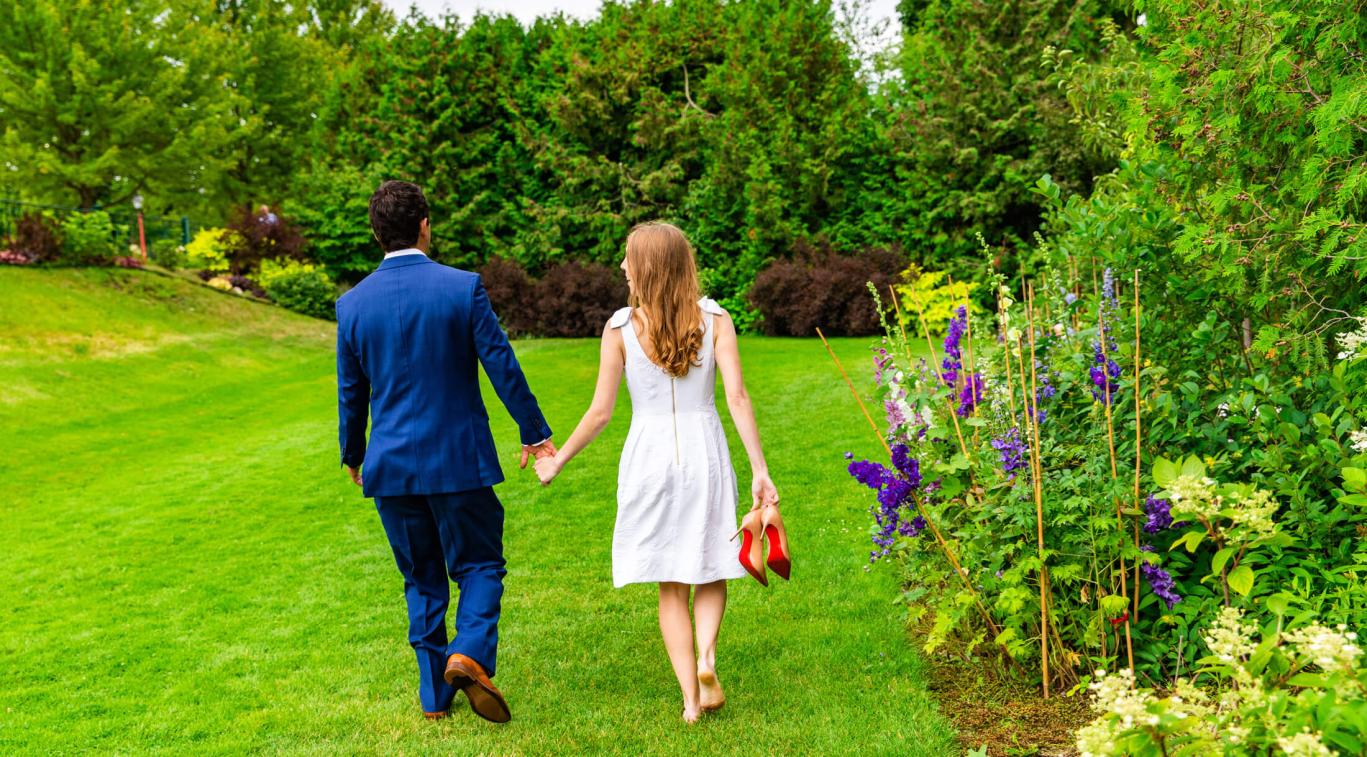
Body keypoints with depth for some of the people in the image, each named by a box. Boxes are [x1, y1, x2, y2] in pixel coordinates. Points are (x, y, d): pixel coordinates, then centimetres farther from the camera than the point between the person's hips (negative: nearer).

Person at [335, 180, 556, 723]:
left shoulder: (353, 303, -1)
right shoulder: (463, 287, -10)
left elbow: (351, 393, 7)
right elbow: (502, 367, -7)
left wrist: (352, 456, 22)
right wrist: (534, 432, 5)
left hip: (392, 465, 3)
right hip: (459, 458, -3)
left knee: (422, 579, 15)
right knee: (479, 565, 11)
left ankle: (435, 693, 19)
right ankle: (469, 652, -13)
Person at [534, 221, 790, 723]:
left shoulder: (621, 327, -5)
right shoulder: (715, 319, -2)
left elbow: (600, 412, -5)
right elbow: (737, 397, -10)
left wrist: (558, 461, 9)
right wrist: (760, 471, -9)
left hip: (649, 456, -1)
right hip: (705, 453, 1)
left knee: (671, 586, 11)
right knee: (709, 573, 18)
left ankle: (691, 698, 10)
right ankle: (706, 654, -7)